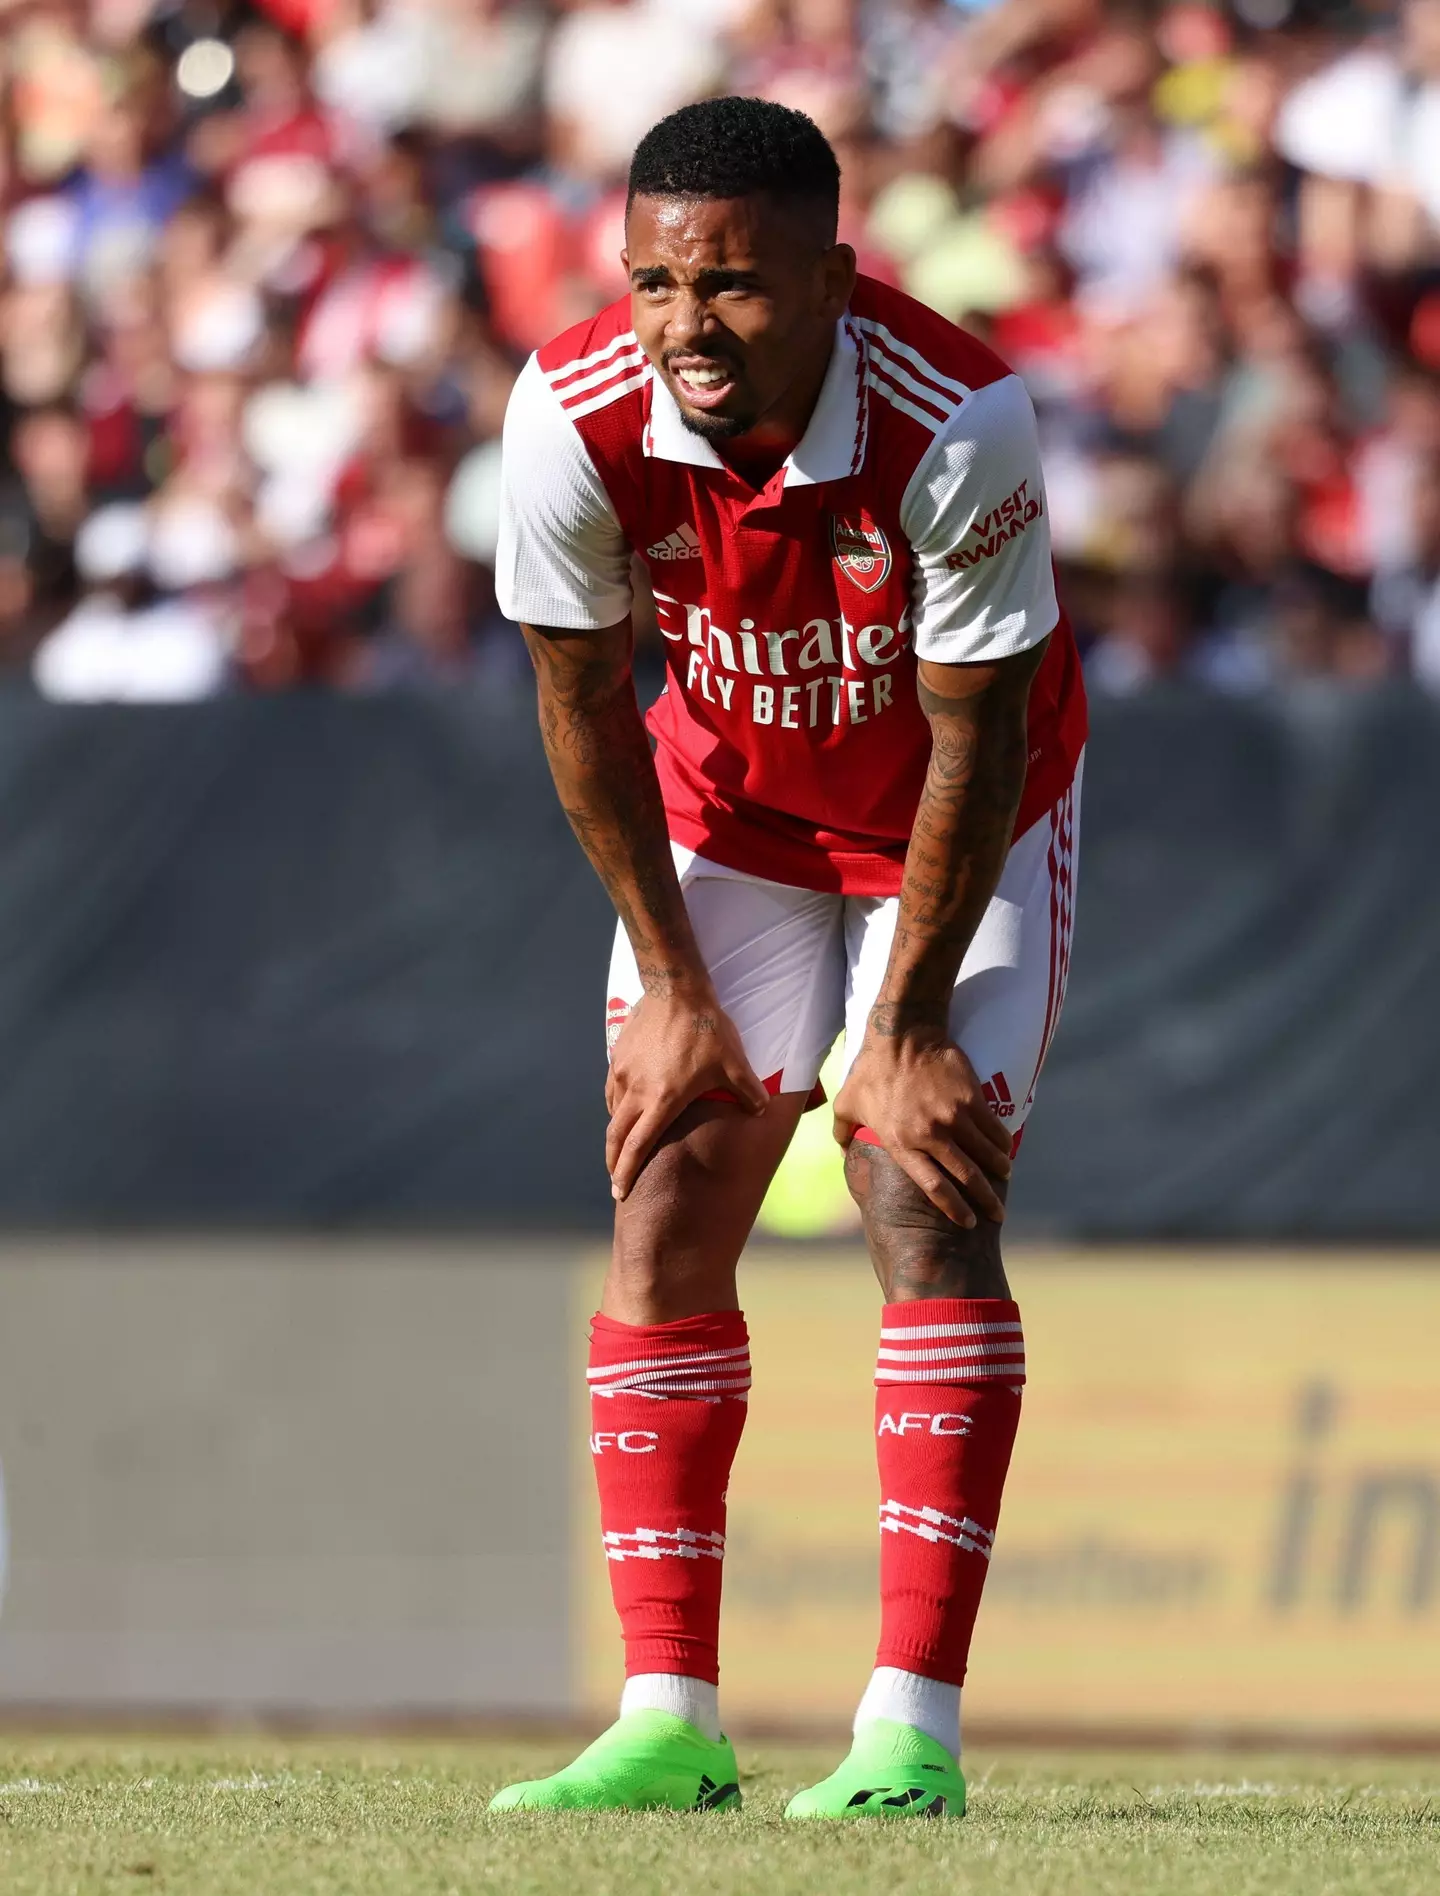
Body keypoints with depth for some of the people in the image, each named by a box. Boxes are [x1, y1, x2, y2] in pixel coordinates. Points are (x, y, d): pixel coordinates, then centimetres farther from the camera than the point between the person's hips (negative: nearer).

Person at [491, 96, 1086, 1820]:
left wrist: (907, 1027, -17)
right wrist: (673, 989, -7)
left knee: (923, 1198, -16)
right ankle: (667, 1723, -3)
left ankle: (913, 1726, -18)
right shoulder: (575, 417, -26)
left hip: (962, 819, -3)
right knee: (664, 1207, -6)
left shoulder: (957, 425, -35)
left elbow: (975, 742, -23)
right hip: (730, 806, 3)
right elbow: (582, 708, -11)